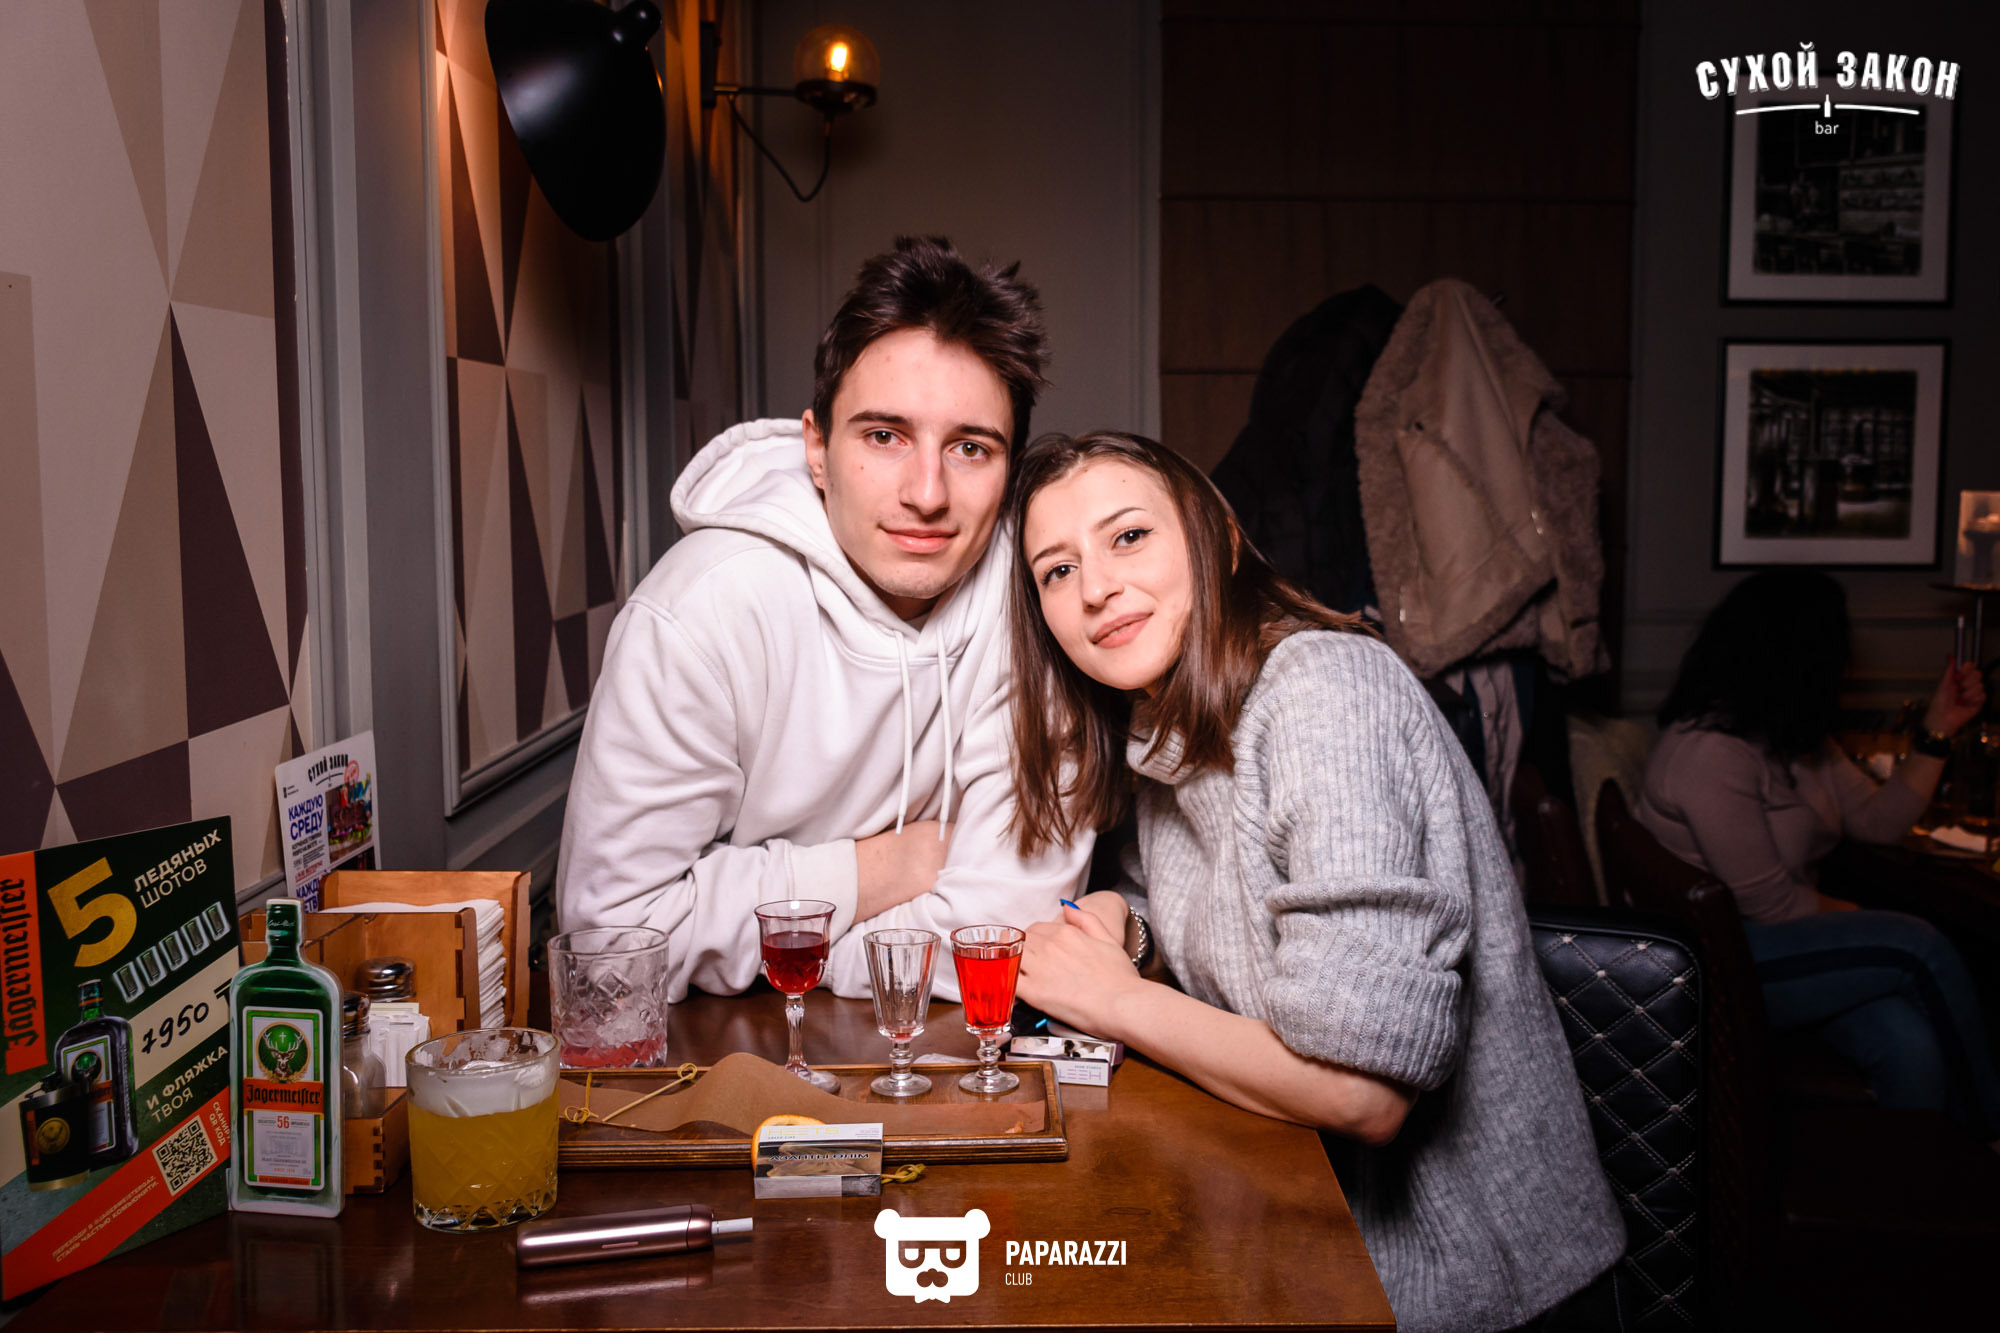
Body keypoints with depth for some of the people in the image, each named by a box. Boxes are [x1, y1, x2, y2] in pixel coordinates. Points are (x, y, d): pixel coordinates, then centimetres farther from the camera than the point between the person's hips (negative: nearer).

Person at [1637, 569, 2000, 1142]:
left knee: (1912, 1044, -20)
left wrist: (1939, 729, 8)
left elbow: (1878, 821, 14)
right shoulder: (1709, 751, -21)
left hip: (1788, 939, 9)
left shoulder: (1797, 739, 11)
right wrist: (1871, 922, -2)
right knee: (1916, 948, -19)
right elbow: (1770, 904, -18)